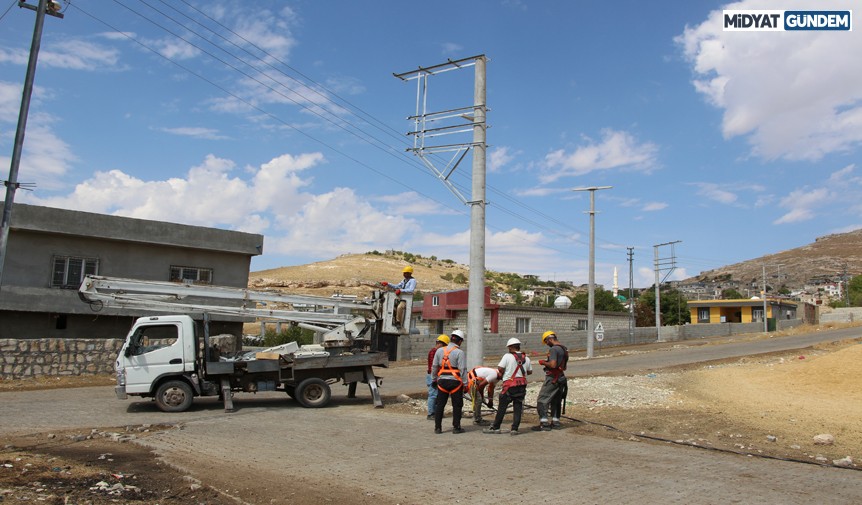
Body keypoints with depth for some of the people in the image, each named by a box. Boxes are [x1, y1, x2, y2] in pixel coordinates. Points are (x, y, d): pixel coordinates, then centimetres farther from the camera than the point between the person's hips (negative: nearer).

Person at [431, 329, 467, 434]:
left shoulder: (440, 350, 6)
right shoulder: (459, 352, -9)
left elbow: (434, 366, 10)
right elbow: (463, 369, -11)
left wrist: (435, 379, 20)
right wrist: (465, 383, -5)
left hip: (442, 381, 4)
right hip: (455, 381, -4)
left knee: (439, 404, 11)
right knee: (457, 405, 7)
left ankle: (437, 427, 14)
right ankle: (456, 427, 11)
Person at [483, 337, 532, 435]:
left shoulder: (507, 356, -9)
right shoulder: (526, 358, 7)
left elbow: (500, 368, -14)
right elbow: (530, 371, 16)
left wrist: (502, 374, 6)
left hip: (509, 385, -4)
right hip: (522, 385, 4)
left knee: (502, 407, 4)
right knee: (518, 407, 9)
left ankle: (495, 427, 12)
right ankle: (515, 429, 7)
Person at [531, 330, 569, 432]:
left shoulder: (554, 349, -18)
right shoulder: (564, 349, 12)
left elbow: (553, 365, -27)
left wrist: (543, 363, -10)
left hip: (552, 379, -10)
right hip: (561, 377, 10)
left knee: (542, 400, -5)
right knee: (556, 401, 19)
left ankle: (544, 424, -8)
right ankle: (555, 421, 25)